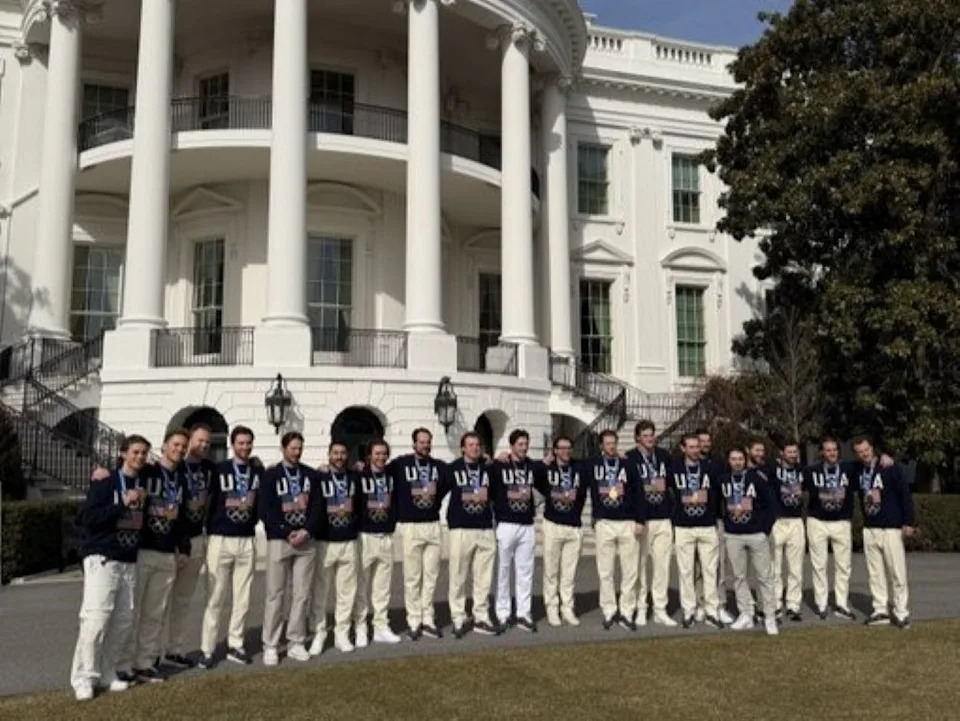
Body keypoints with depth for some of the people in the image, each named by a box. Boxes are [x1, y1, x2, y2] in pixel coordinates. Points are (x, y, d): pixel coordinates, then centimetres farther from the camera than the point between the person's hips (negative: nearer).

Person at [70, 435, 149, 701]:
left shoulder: (144, 481, 11)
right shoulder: (105, 481, -5)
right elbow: (88, 517, -15)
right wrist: (123, 503, -21)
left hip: (130, 562, 5)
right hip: (102, 558, -5)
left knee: (124, 620, 2)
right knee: (96, 616, -12)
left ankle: (106, 672, 13)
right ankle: (83, 677, -2)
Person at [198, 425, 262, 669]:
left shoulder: (259, 471, 6)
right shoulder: (219, 470, -1)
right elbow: (207, 500, 0)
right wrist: (210, 532, -1)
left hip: (248, 540, 3)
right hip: (221, 539, -3)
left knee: (242, 598, 7)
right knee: (216, 597, -1)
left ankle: (235, 645, 17)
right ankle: (207, 649, 6)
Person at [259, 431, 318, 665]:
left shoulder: (311, 475, 9)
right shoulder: (271, 475, 0)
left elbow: (317, 505, 6)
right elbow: (264, 510, -7)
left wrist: (307, 530, -10)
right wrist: (287, 533, -13)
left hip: (305, 541, 3)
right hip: (279, 540, -3)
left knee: (302, 594, 5)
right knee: (275, 595, -1)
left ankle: (296, 643, 13)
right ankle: (270, 646, 6)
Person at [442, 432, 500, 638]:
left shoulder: (487, 470, 11)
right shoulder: (452, 469, 2)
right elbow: (439, 492, 2)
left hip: (486, 529, 3)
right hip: (461, 529, -3)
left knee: (484, 578, 4)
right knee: (458, 577, -1)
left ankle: (481, 618, 14)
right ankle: (459, 618, 10)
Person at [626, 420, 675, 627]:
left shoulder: (664, 456, 10)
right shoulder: (630, 458, -3)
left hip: (663, 519, 4)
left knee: (662, 565, 5)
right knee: (640, 564, 1)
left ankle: (660, 610, 13)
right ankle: (640, 610, 12)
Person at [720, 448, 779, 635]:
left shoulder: (756, 478, -6)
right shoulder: (723, 480, 3)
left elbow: (769, 505, -4)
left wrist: (766, 529, -7)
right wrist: (724, 523, 10)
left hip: (757, 534, -3)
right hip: (733, 536, 3)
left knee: (764, 576, 0)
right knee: (738, 576, 8)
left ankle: (770, 617, 7)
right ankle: (745, 615, 16)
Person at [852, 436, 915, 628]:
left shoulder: (890, 467, -9)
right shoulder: (857, 470, 4)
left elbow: (905, 494, -10)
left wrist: (908, 522, -14)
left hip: (891, 528, -5)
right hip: (869, 529, 5)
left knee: (897, 572, -2)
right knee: (875, 573, 8)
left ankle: (901, 613, 7)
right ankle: (881, 611, 16)